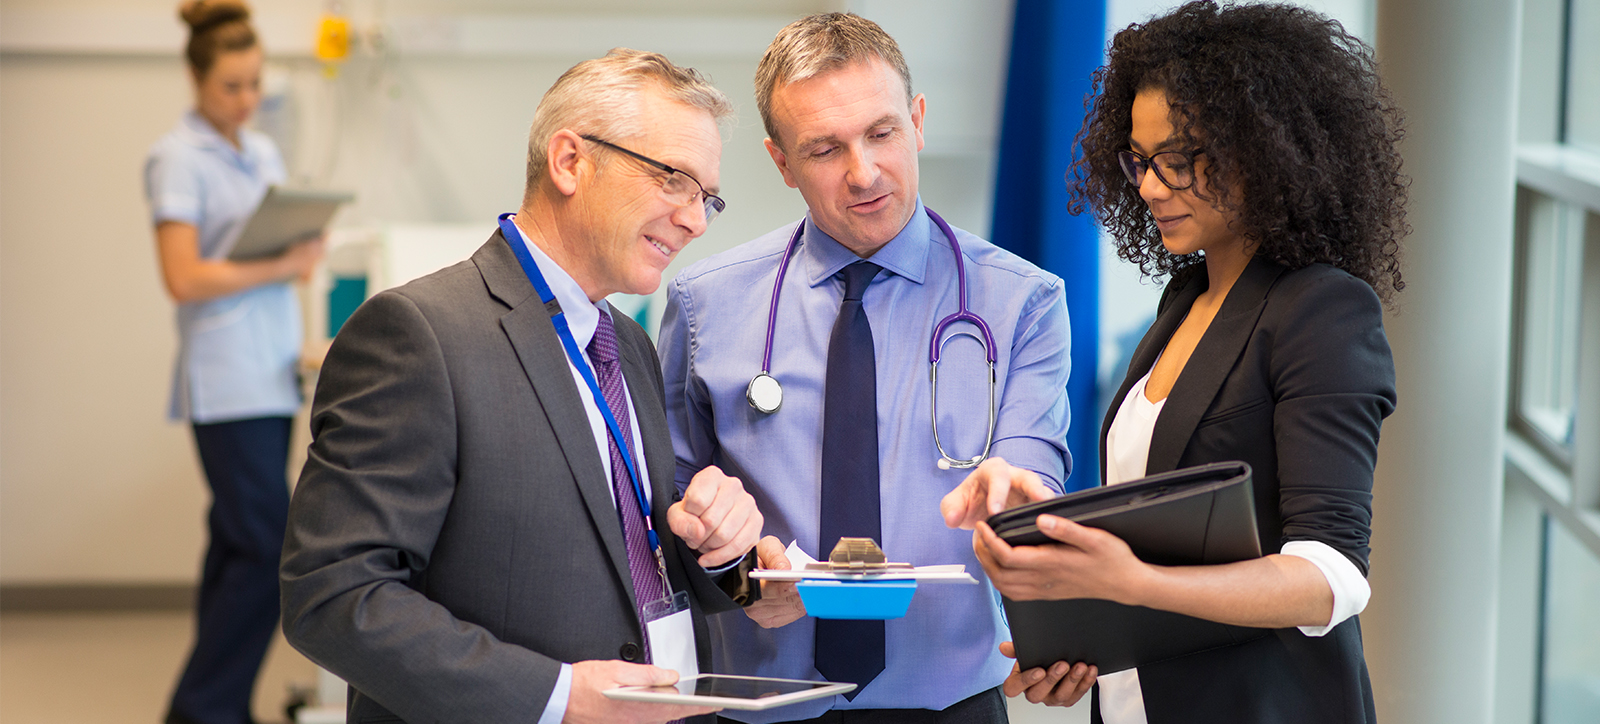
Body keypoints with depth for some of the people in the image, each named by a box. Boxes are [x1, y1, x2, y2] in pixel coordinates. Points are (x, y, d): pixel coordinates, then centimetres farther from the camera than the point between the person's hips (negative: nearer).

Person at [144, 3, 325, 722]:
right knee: (267, 549, -11)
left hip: (274, 369, 8)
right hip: (226, 382, -8)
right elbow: (184, 278, -16)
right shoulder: (177, 158, -8)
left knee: (239, 546, 10)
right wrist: (280, 266, -16)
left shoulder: (263, 151, 16)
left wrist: (305, 249, 0)